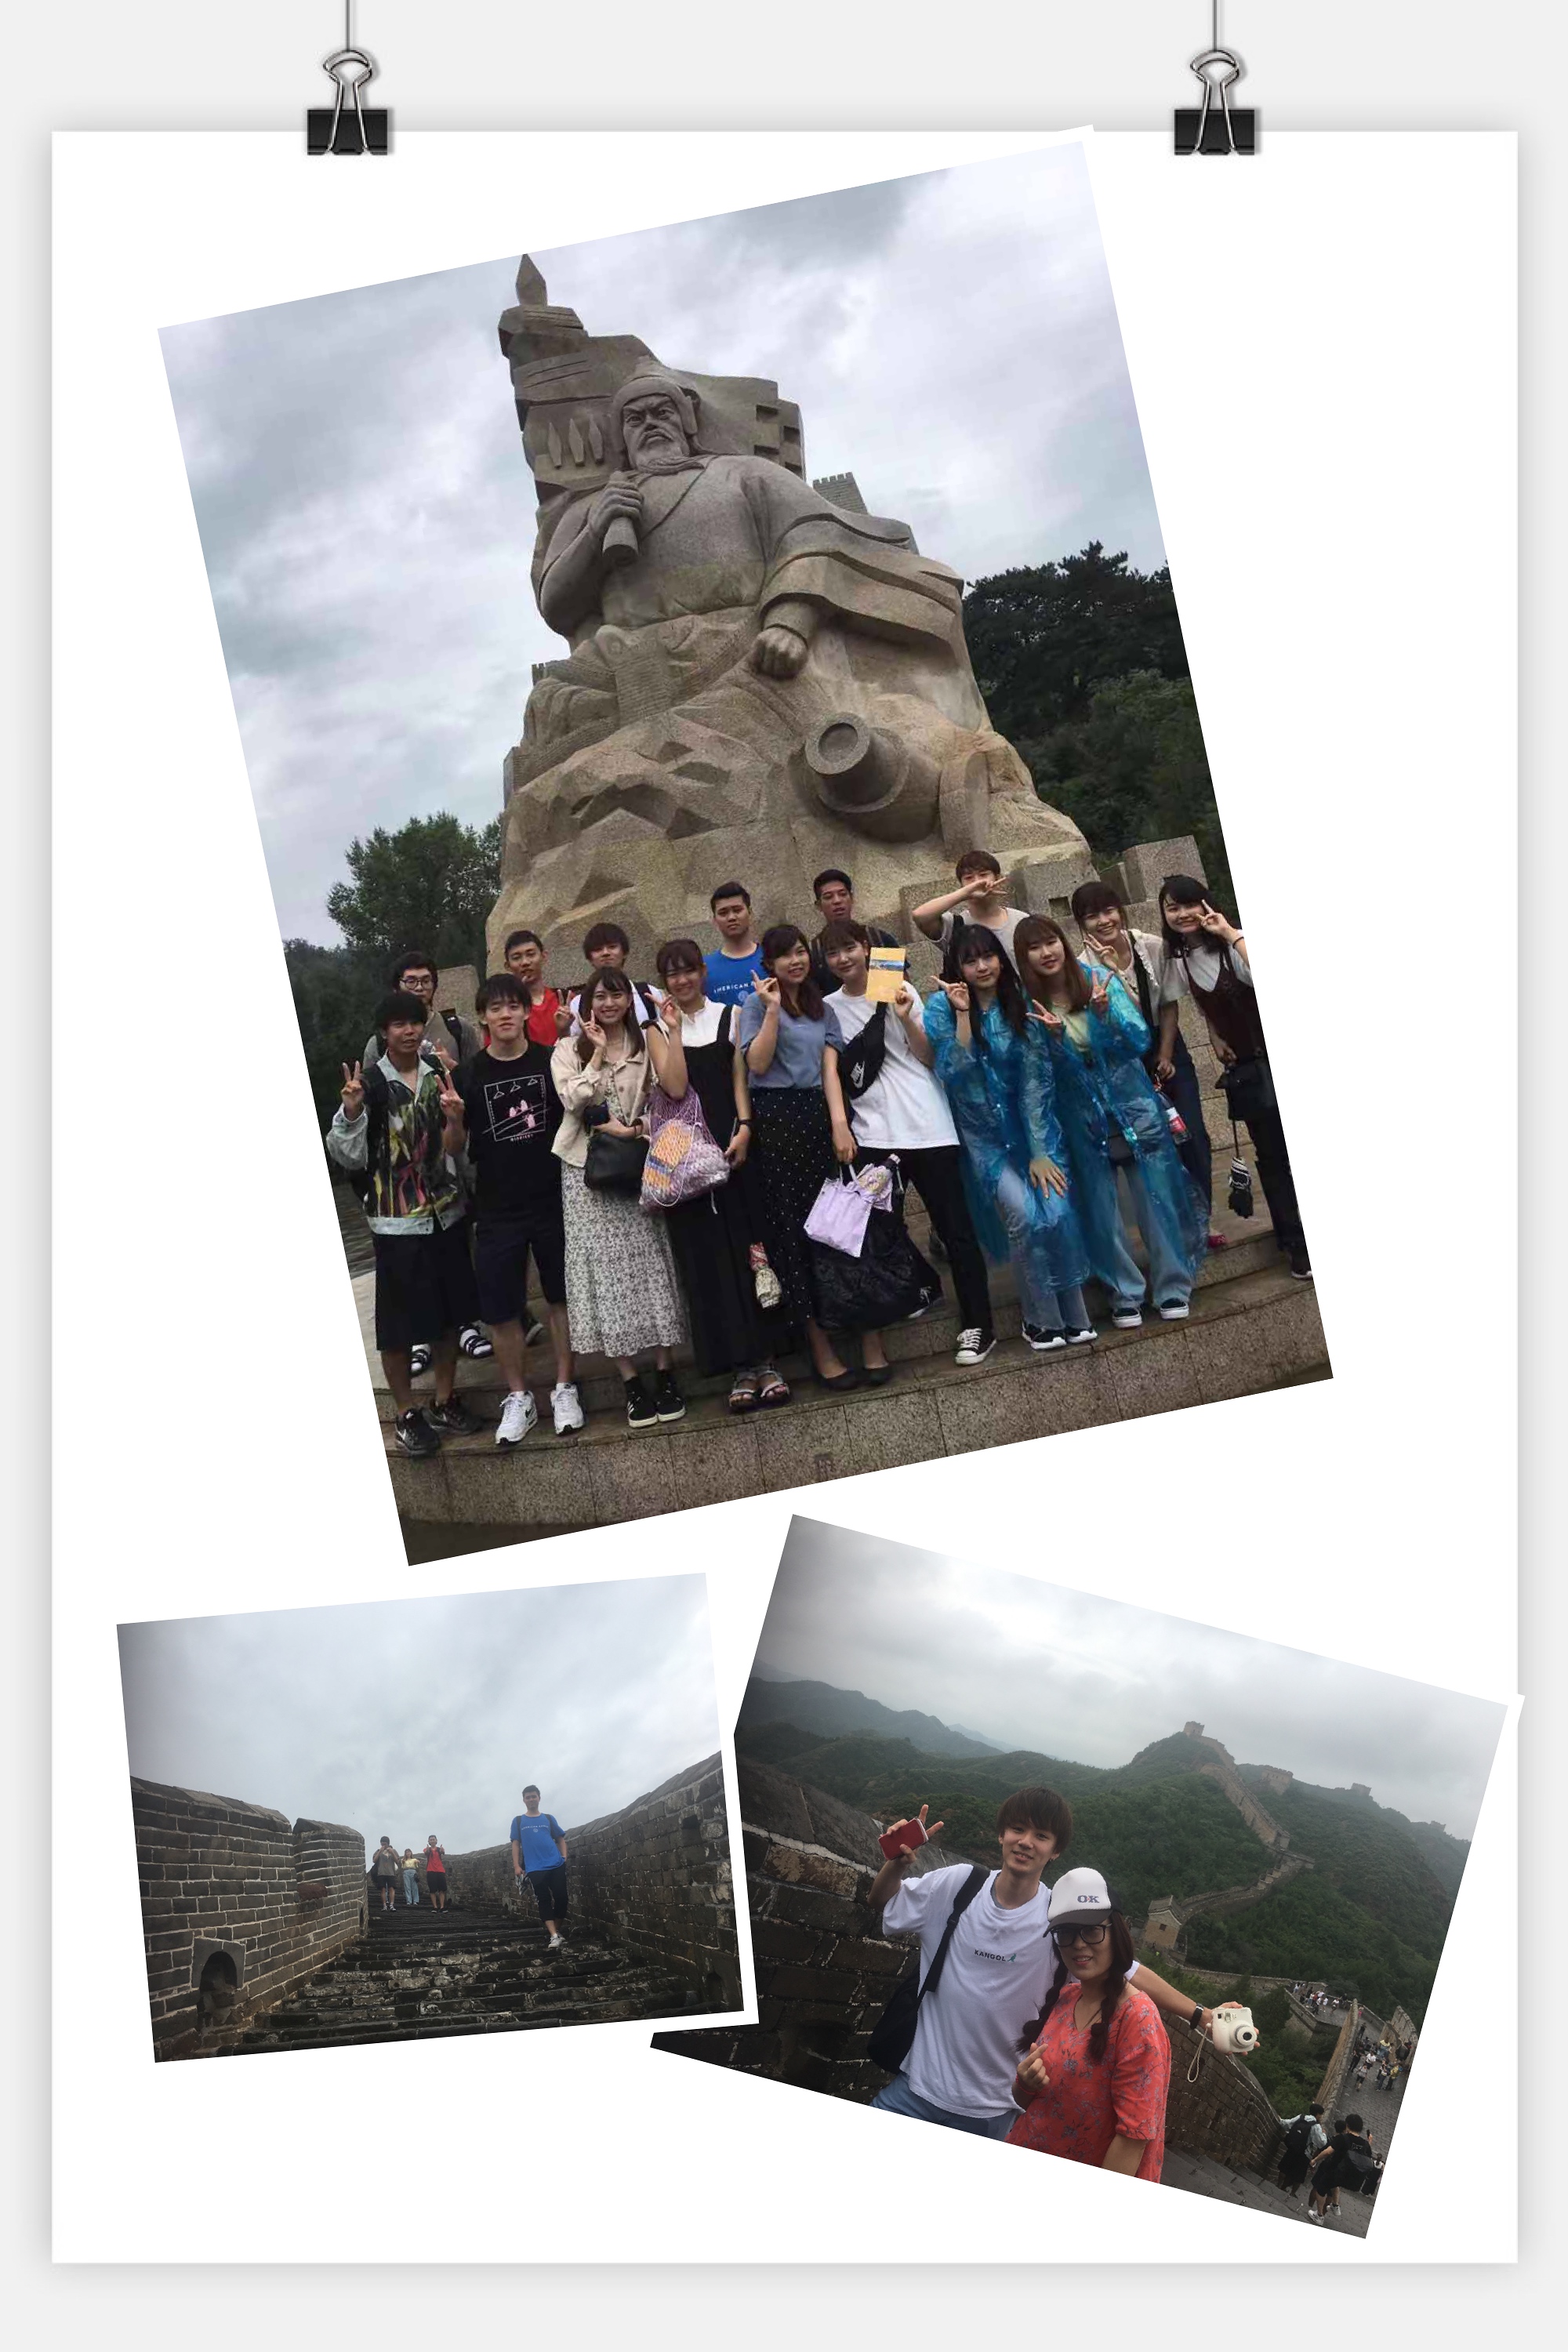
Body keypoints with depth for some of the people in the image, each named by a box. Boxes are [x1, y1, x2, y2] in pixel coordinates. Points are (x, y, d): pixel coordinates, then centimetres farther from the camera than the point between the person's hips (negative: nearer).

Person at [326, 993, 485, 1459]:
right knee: (399, 1322, 2)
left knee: (449, 1314, 14)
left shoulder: (440, 1074, 3)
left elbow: (455, 1146, 5)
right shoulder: (371, 1083, -10)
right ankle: (406, 1414, 16)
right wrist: (351, 1111, -28)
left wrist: (456, 1117, -15)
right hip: (396, 1222, -5)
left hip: (446, 1213, 5)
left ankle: (445, 1401, 30)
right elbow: (349, 1157, -12)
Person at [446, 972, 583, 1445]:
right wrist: (454, 1117, -20)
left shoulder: (552, 1062, -2)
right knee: (501, 1307, 4)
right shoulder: (469, 1075, -1)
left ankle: (564, 1389, 24)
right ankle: (518, 1397, 20)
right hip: (497, 1210, 0)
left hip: (553, 1200, 0)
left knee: (561, 1296, 9)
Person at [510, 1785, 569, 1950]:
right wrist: (516, 1866, -1)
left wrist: (564, 1857, 2)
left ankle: (556, 1929, 15)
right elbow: (516, 1844, 8)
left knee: (561, 1898, -4)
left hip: (556, 1865, 1)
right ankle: (554, 1936, -14)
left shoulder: (549, 1819, 13)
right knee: (543, 1900, -9)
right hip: (535, 1868, -1)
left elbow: (560, 1838, 16)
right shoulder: (518, 1821, 11)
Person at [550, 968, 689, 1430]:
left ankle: (664, 1373, 7)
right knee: (605, 1269, -2)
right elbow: (573, 1101, -10)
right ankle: (632, 1382, 2)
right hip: (587, 1171, -1)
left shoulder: (646, 1046, 7)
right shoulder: (569, 1050, 5)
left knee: (651, 1265, -1)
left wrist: (633, 1128, -11)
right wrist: (598, 1053, -9)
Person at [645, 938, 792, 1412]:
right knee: (708, 1255, -1)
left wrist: (744, 1129, -12)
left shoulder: (730, 1016, 9)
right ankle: (740, 1369, 2)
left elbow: (740, 1076, 1)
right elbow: (675, 1087, -7)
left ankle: (762, 1361, 5)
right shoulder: (659, 1030, 7)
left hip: (733, 1142, 0)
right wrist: (674, 1029, -8)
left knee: (748, 1246, -1)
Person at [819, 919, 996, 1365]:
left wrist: (906, 1019, -11)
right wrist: (839, 1124, -12)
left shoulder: (901, 991, 7)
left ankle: (978, 1325, 4)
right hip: (873, 1133, 2)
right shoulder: (829, 1008, 10)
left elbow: (931, 1058, 5)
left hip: (928, 1126, -2)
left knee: (956, 1228, -3)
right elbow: (830, 1067, 0)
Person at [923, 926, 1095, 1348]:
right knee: (1023, 1214, -19)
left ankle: (1074, 1316, 2)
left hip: (1031, 1123, 1)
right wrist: (962, 1016, -24)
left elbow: (1034, 1078, -7)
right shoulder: (943, 1006, -6)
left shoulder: (1020, 1002, -4)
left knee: (1057, 1213, -15)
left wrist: (1040, 1152, -11)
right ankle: (1042, 1321, -2)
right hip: (984, 1135, -1)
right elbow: (954, 1073, -16)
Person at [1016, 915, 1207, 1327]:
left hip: (1134, 1107, 0)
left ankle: (1174, 1289, 15)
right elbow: (1041, 1073, -7)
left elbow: (1140, 1041, -12)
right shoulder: (1028, 1006, -5)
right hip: (1082, 1122, 1)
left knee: (1156, 1198, 3)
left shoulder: (1099, 979, -7)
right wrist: (1054, 1036, -26)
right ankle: (1124, 1294, 18)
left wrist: (1105, 1014, -29)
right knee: (1101, 1210, 4)